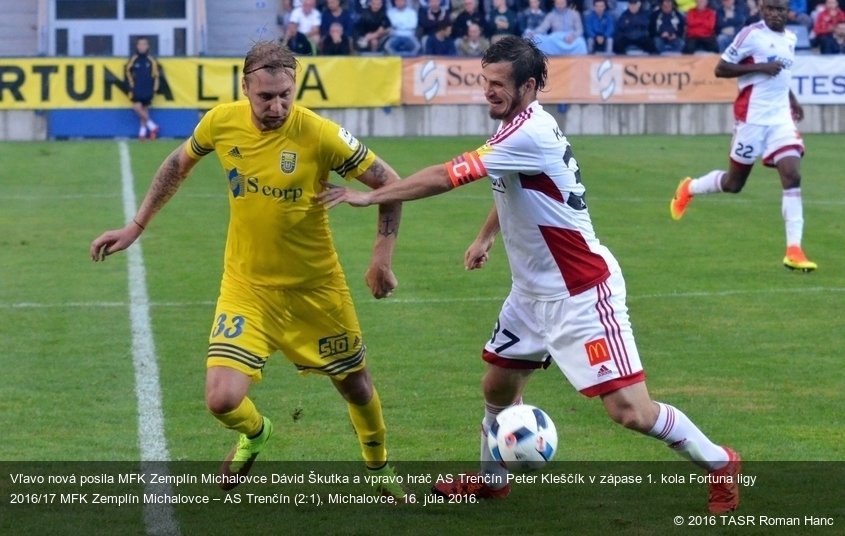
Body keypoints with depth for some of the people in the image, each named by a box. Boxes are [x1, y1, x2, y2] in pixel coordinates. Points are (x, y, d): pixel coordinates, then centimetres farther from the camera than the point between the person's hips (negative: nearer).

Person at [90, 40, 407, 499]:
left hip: (316, 286, -1)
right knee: (223, 400, -14)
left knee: (356, 387, 15)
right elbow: (179, 164, 9)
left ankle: (379, 469, 47)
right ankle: (254, 435, 25)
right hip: (247, 285, 1)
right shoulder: (221, 122, -13)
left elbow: (388, 182, -10)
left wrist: (382, 258, -15)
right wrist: (135, 228, 11)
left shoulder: (320, 135, -22)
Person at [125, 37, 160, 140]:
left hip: (148, 89, 0)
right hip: (136, 89, 0)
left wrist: (154, 88, 2)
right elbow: (128, 73, 8)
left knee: (145, 108, 3)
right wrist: (131, 85, 2)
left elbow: (156, 75, 5)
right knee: (137, 107, -13)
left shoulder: (151, 60, -1)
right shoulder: (133, 60, -2)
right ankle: (151, 124, -2)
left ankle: (143, 130, 13)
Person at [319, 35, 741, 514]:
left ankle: (720, 464, 8)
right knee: (498, 385, 16)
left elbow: (449, 177, -25)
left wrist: (370, 196, -19)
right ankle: (492, 478, 37)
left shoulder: (530, 134, -25)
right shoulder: (522, 126, 5)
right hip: (533, 291, 10)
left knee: (630, 410, -11)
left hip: (582, 294, -10)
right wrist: (486, 235, 20)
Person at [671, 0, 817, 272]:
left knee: (793, 176, -11)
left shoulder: (790, 38, 13)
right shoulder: (751, 34, -10)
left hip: (781, 116, 6)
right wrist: (760, 67, -19)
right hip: (752, 116, -6)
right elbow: (720, 69, -12)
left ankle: (794, 250, -13)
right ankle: (689, 188, 36)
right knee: (734, 183, 5)